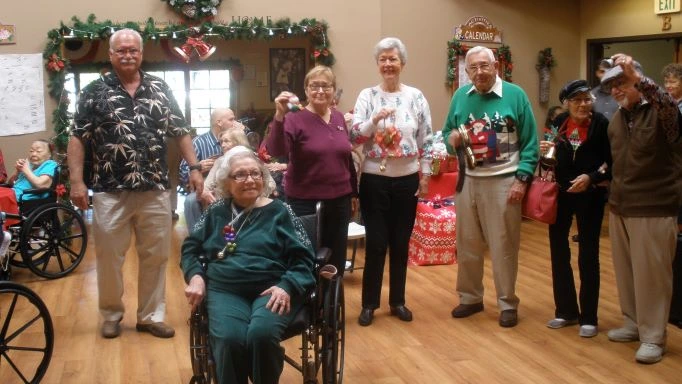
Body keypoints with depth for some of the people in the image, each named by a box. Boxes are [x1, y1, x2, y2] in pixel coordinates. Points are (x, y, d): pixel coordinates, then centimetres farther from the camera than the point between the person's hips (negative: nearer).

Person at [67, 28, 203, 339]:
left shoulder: (160, 89, 7)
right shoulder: (95, 91, 0)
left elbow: (180, 132, 10)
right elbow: (77, 139, -1)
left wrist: (194, 168, 1)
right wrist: (76, 181, -9)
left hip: (155, 190, 2)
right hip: (110, 191, -2)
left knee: (155, 256, 9)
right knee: (109, 257, 8)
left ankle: (151, 316, 22)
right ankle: (111, 315, 27)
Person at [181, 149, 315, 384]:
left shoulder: (279, 211, 9)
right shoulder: (216, 212, 16)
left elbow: (303, 257, 4)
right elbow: (190, 247, 21)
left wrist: (287, 287, -13)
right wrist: (195, 276, 0)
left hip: (272, 289, -1)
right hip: (225, 289, 1)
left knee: (262, 334, -34)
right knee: (229, 339, -32)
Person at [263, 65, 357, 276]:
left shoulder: (339, 118, 8)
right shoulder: (295, 118, -9)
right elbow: (275, 151, -24)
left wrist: (354, 192, 18)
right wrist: (279, 116, -35)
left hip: (339, 200, 5)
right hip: (305, 202, -5)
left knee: (336, 260, 13)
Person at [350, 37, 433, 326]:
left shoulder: (416, 97, 2)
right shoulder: (367, 96, 0)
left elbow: (426, 140, 4)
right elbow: (353, 136, -9)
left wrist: (425, 176, 2)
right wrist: (374, 121, -26)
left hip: (407, 180, 1)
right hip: (374, 180, -1)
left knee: (400, 243, 10)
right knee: (376, 243, 3)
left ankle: (397, 301, 24)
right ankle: (369, 303, 17)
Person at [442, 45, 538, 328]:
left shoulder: (515, 95, -5)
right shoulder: (460, 97, 7)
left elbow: (530, 143, -6)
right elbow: (447, 133, 13)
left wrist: (522, 179, -13)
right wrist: (451, 140, -11)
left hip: (503, 182, -4)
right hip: (468, 181, 4)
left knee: (503, 246, 3)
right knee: (467, 244, 12)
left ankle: (508, 303, 17)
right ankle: (470, 297, 28)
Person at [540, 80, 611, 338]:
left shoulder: (601, 124, -10)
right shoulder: (558, 123, 1)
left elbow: (612, 162, -9)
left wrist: (591, 177, -24)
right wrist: (545, 152, -11)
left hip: (590, 196, -4)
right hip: (560, 194, 4)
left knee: (588, 256, 3)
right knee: (558, 252, 10)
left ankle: (588, 317, 16)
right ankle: (566, 310, 26)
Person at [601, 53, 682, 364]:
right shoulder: (616, 120, 11)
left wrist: (636, 75, -43)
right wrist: (613, 195, 14)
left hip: (653, 210, -7)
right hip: (620, 208, 7)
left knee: (651, 275, 1)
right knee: (625, 272, 15)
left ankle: (653, 337, 12)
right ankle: (633, 324, 31)